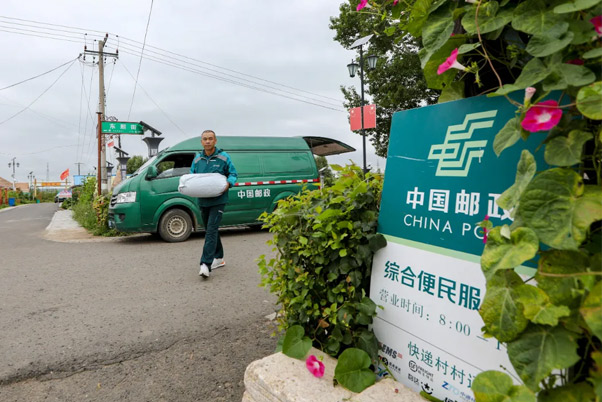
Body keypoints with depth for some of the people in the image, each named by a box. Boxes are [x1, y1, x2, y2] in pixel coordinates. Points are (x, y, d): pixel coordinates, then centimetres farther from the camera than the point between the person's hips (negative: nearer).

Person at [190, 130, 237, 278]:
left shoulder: (223, 157, -2)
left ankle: (206, 264, -17)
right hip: (203, 201, 5)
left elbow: (233, 174, 3)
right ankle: (219, 258, 30)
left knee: (211, 231, -15)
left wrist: (228, 183, -17)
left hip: (218, 200, -5)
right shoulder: (197, 159, 9)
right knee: (210, 231, 14)